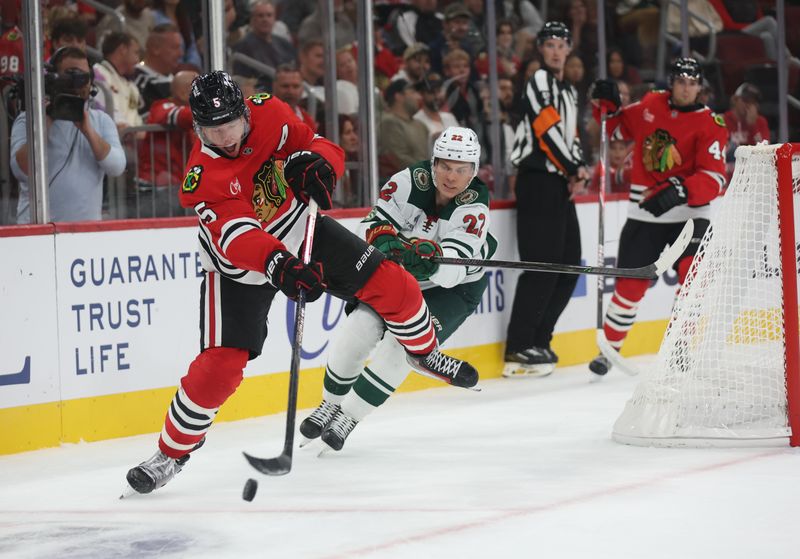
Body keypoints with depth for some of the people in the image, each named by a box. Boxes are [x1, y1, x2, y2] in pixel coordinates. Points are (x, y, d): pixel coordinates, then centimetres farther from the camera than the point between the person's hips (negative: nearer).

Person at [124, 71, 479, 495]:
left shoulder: (269, 114, -19)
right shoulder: (202, 179, -31)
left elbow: (323, 148, -8)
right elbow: (237, 235, -44)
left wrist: (316, 162, -33)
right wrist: (279, 265, -61)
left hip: (304, 233, 4)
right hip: (241, 269, -4)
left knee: (393, 285, -2)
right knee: (220, 363, -14)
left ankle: (423, 352, 29)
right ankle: (171, 452, 4)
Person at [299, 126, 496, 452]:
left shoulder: (474, 207, -27)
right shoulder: (411, 181, -20)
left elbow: (454, 268, -37)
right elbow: (378, 221, -17)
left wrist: (433, 258, -59)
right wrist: (385, 239, -40)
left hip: (455, 288, -3)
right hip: (399, 275, 3)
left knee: (402, 345, -20)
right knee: (356, 333, -10)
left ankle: (349, 415, -4)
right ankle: (331, 403, 16)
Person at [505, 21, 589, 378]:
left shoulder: (569, 91, 22)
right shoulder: (539, 82, -7)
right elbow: (548, 132, -16)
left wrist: (579, 172, 4)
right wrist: (575, 170, -9)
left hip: (560, 185, 10)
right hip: (538, 183, -10)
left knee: (569, 265, 9)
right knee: (542, 265, -13)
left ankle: (538, 339, 15)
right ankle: (519, 350, -12)